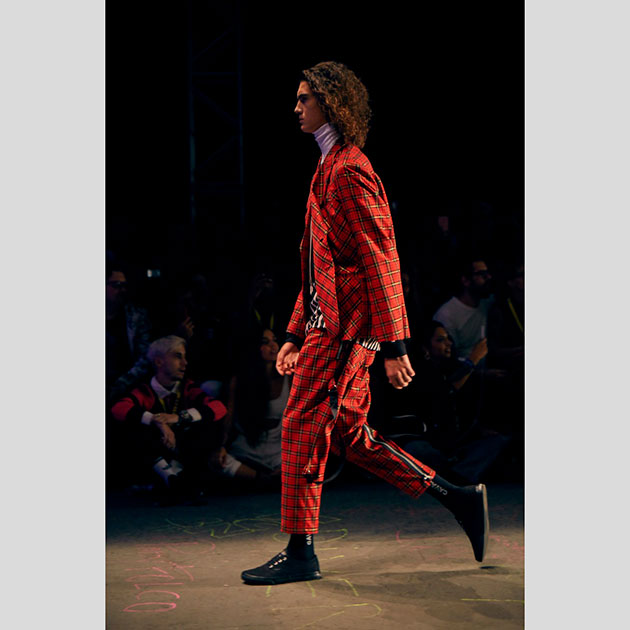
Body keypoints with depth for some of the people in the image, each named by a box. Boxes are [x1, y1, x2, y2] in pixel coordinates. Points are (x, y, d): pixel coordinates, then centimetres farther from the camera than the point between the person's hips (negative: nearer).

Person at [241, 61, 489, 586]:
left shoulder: (349, 171, -12)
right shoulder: (331, 169, 21)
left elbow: (381, 261, -18)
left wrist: (392, 344, -21)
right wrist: (296, 334, 22)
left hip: (344, 327, -10)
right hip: (331, 324, 10)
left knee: (303, 426, -6)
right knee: (349, 433, 12)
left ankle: (300, 552, 2)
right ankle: (457, 498, 17)